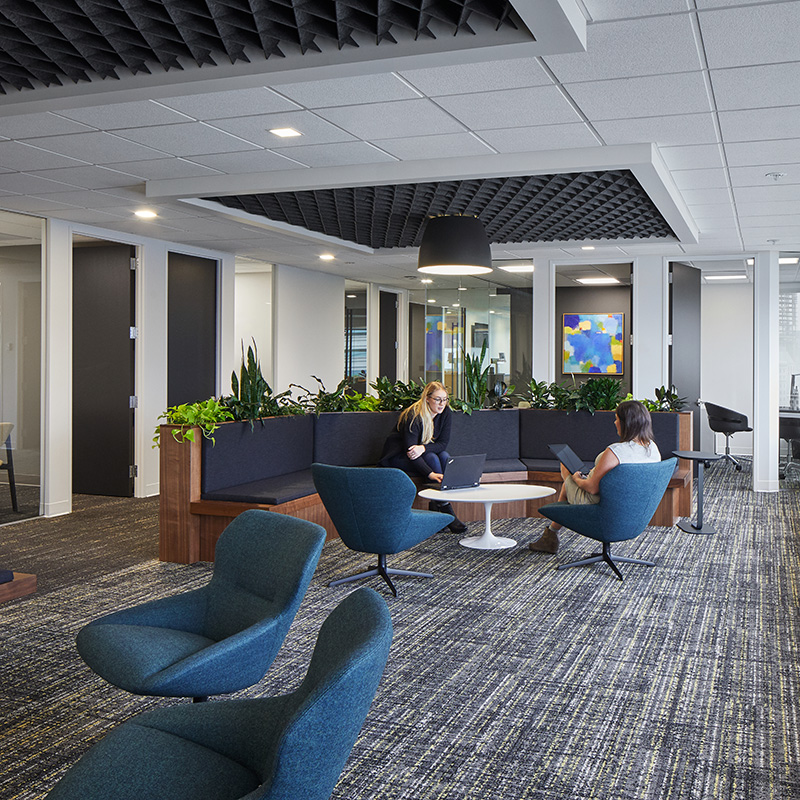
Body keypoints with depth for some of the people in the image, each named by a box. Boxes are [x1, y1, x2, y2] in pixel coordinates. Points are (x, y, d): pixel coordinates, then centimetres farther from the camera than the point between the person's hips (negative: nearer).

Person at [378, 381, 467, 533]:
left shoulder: (446, 413, -7)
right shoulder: (413, 416, -26)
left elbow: (443, 443, -10)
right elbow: (409, 449, -34)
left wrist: (423, 448, -31)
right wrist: (430, 474, -46)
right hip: (399, 456, -6)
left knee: (445, 456, -24)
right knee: (432, 458, -30)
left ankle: (437, 504, -25)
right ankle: (445, 510, -32)